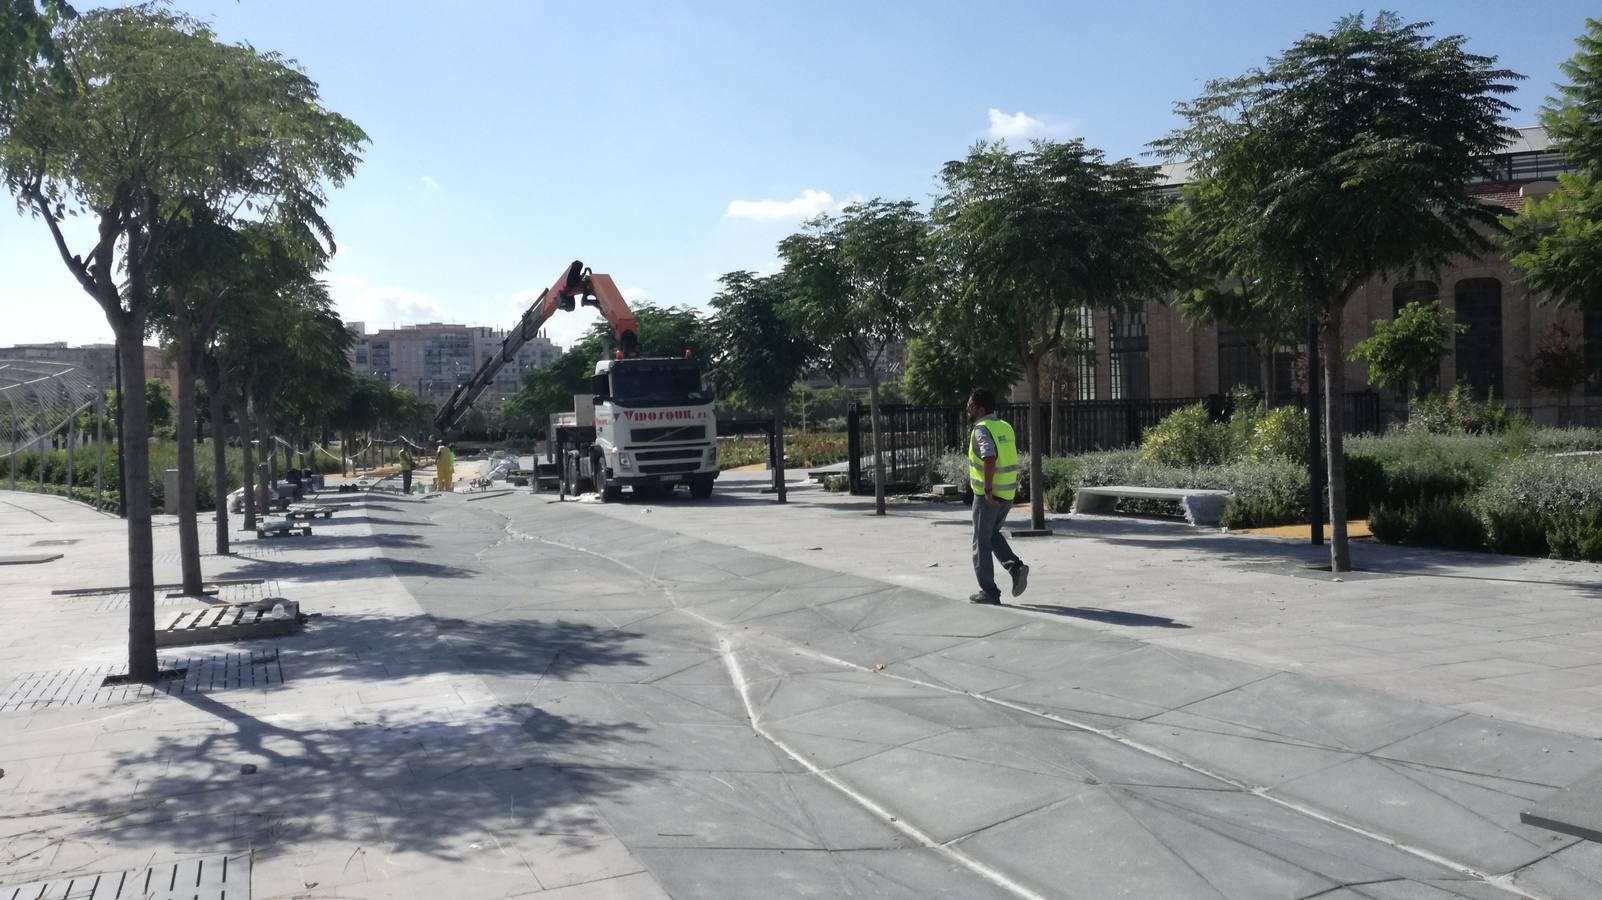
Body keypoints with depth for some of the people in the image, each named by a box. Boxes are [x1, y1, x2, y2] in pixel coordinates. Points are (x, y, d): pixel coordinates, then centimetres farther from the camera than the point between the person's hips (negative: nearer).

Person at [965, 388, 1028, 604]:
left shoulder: (982, 429, -15)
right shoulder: (1005, 427, 11)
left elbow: (990, 458, -30)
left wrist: (988, 490, -27)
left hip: (988, 495, -8)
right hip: (1008, 493, 8)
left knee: (982, 542, 5)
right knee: (993, 534, 24)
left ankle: (988, 591, 8)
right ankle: (1015, 567, 3)